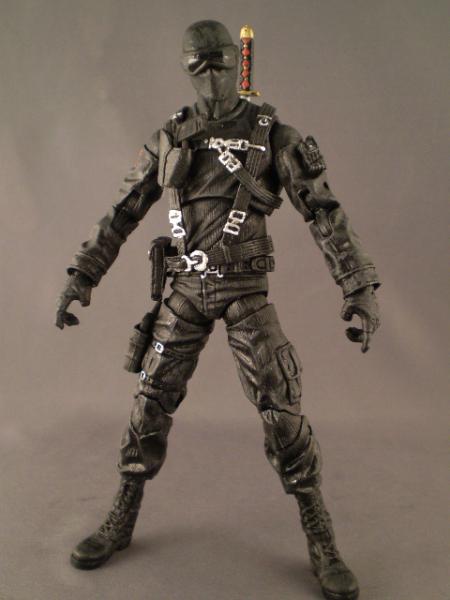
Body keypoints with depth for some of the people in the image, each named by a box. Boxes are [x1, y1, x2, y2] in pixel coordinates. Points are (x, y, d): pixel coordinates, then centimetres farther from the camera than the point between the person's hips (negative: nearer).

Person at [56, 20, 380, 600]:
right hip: (188, 289, 3)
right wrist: (79, 279, 5)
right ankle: (120, 522, 19)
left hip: (245, 291, -2)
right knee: (151, 401, 1)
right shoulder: (169, 139, 6)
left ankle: (322, 545, 4)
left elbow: (325, 212, -9)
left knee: (282, 409, -10)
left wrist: (361, 287, -18)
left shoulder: (273, 135, -2)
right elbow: (121, 214, 8)